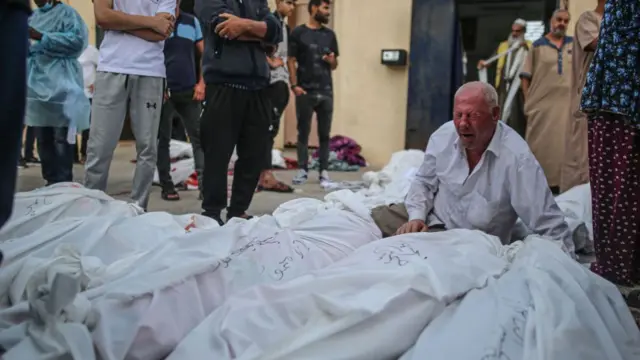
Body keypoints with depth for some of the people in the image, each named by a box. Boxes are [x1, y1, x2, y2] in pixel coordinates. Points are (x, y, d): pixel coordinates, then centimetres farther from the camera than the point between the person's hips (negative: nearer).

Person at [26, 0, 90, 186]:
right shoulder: (33, 16, 19)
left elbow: (77, 40, -18)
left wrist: (41, 37, -19)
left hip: (59, 86, -7)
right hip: (37, 84, 7)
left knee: (61, 137, -7)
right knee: (42, 138, 10)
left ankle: (63, 183, -4)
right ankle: (50, 181, 18)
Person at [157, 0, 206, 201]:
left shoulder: (192, 22, 9)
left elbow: (205, 54, 11)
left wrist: (202, 83, 0)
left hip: (189, 91, 3)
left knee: (199, 137, -2)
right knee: (163, 139, 4)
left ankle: (204, 183, -1)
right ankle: (167, 186, 11)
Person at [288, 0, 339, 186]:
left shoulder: (330, 34, 13)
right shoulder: (298, 33, 2)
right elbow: (291, 61, -1)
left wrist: (332, 60, -5)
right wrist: (294, 85, -11)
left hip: (326, 92, 3)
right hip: (305, 91, -3)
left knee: (324, 133, 3)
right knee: (303, 132, 1)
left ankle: (324, 171, 8)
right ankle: (303, 170, 7)